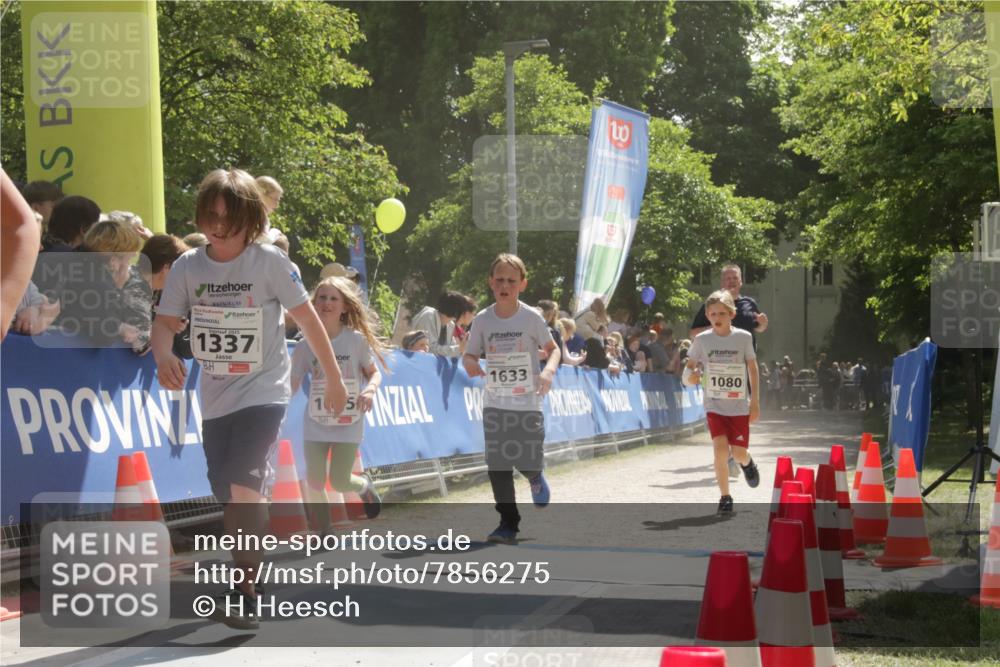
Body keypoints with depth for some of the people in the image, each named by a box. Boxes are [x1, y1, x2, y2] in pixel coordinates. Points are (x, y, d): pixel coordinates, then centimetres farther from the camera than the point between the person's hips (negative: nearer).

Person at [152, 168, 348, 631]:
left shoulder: (270, 262, -10)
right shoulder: (187, 267, -1)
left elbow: (308, 318, -3)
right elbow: (165, 322, -2)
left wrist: (334, 379, 2)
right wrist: (163, 356, -25)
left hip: (263, 392, -5)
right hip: (215, 398, 5)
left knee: (243, 484, -22)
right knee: (228, 497, 13)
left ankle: (244, 594, -20)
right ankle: (245, 576, 31)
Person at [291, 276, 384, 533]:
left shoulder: (357, 340, -6)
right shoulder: (306, 345, -3)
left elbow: (374, 373, 3)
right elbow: (292, 385, 0)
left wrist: (370, 389, -18)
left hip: (348, 423, -2)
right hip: (316, 423, 2)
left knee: (339, 482, -3)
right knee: (314, 482, -4)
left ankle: (364, 486, 33)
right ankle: (325, 533, 15)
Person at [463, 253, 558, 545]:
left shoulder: (531, 317, -8)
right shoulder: (483, 320, -2)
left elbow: (553, 348, 2)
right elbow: (470, 355, 3)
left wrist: (548, 370, -19)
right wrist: (470, 364, -21)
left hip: (528, 403, -2)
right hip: (495, 404, 2)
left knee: (529, 463, -2)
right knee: (498, 466, -1)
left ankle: (536, 478, 36)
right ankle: (508, 523, 9)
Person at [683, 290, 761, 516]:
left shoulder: (743, 338, -5)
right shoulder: (702, 340, -3)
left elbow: (753, 370, 1)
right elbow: (689, 365, 6)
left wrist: (755, 402, 0)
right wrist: (690, 375, -18)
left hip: (739, 406, 0)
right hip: (714, 405, 0)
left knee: (738, 453, 3)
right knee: (721, 449, -14)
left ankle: (747, 463, 41)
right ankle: (725, 498, -1)